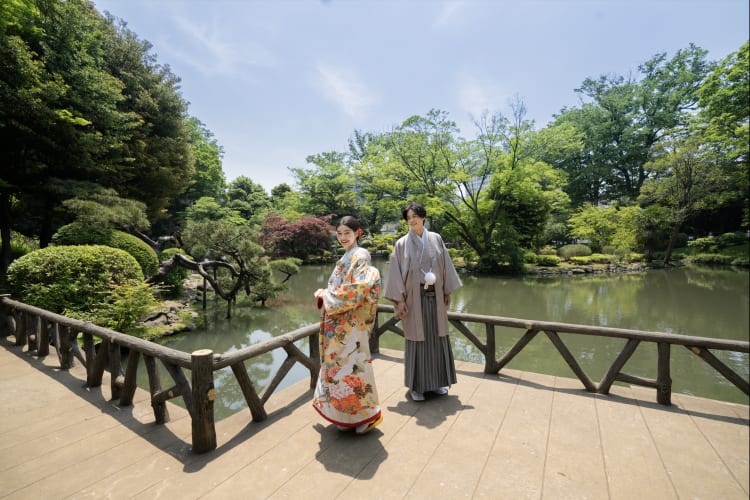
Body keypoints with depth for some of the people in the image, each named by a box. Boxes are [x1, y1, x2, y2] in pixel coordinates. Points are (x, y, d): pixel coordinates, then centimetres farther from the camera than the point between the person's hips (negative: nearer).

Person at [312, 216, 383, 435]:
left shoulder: (360, 256, -13)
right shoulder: (345, 257, 14)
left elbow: (355, 291, -22)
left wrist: (325, 295, -12)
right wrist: (324, 294, 2)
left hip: (351, 324, -9)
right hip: (339, 323, 9)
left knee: (352, 366, 1)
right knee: (339, 365, 16)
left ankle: (368, 414, 20)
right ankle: (345, 414, 33)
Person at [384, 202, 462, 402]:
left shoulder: (436, 239, 5)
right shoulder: (402, 243, -3)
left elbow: (445, 266, 8)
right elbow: (396, 272, -5)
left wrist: (447, 291, 6)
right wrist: (399, 299, -10)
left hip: (435, 296, 3)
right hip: (414, 297, -3)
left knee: (437, 337, 11)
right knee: (417, 339, 4)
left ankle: (436, 381, 28)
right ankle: (415, 386, 18)